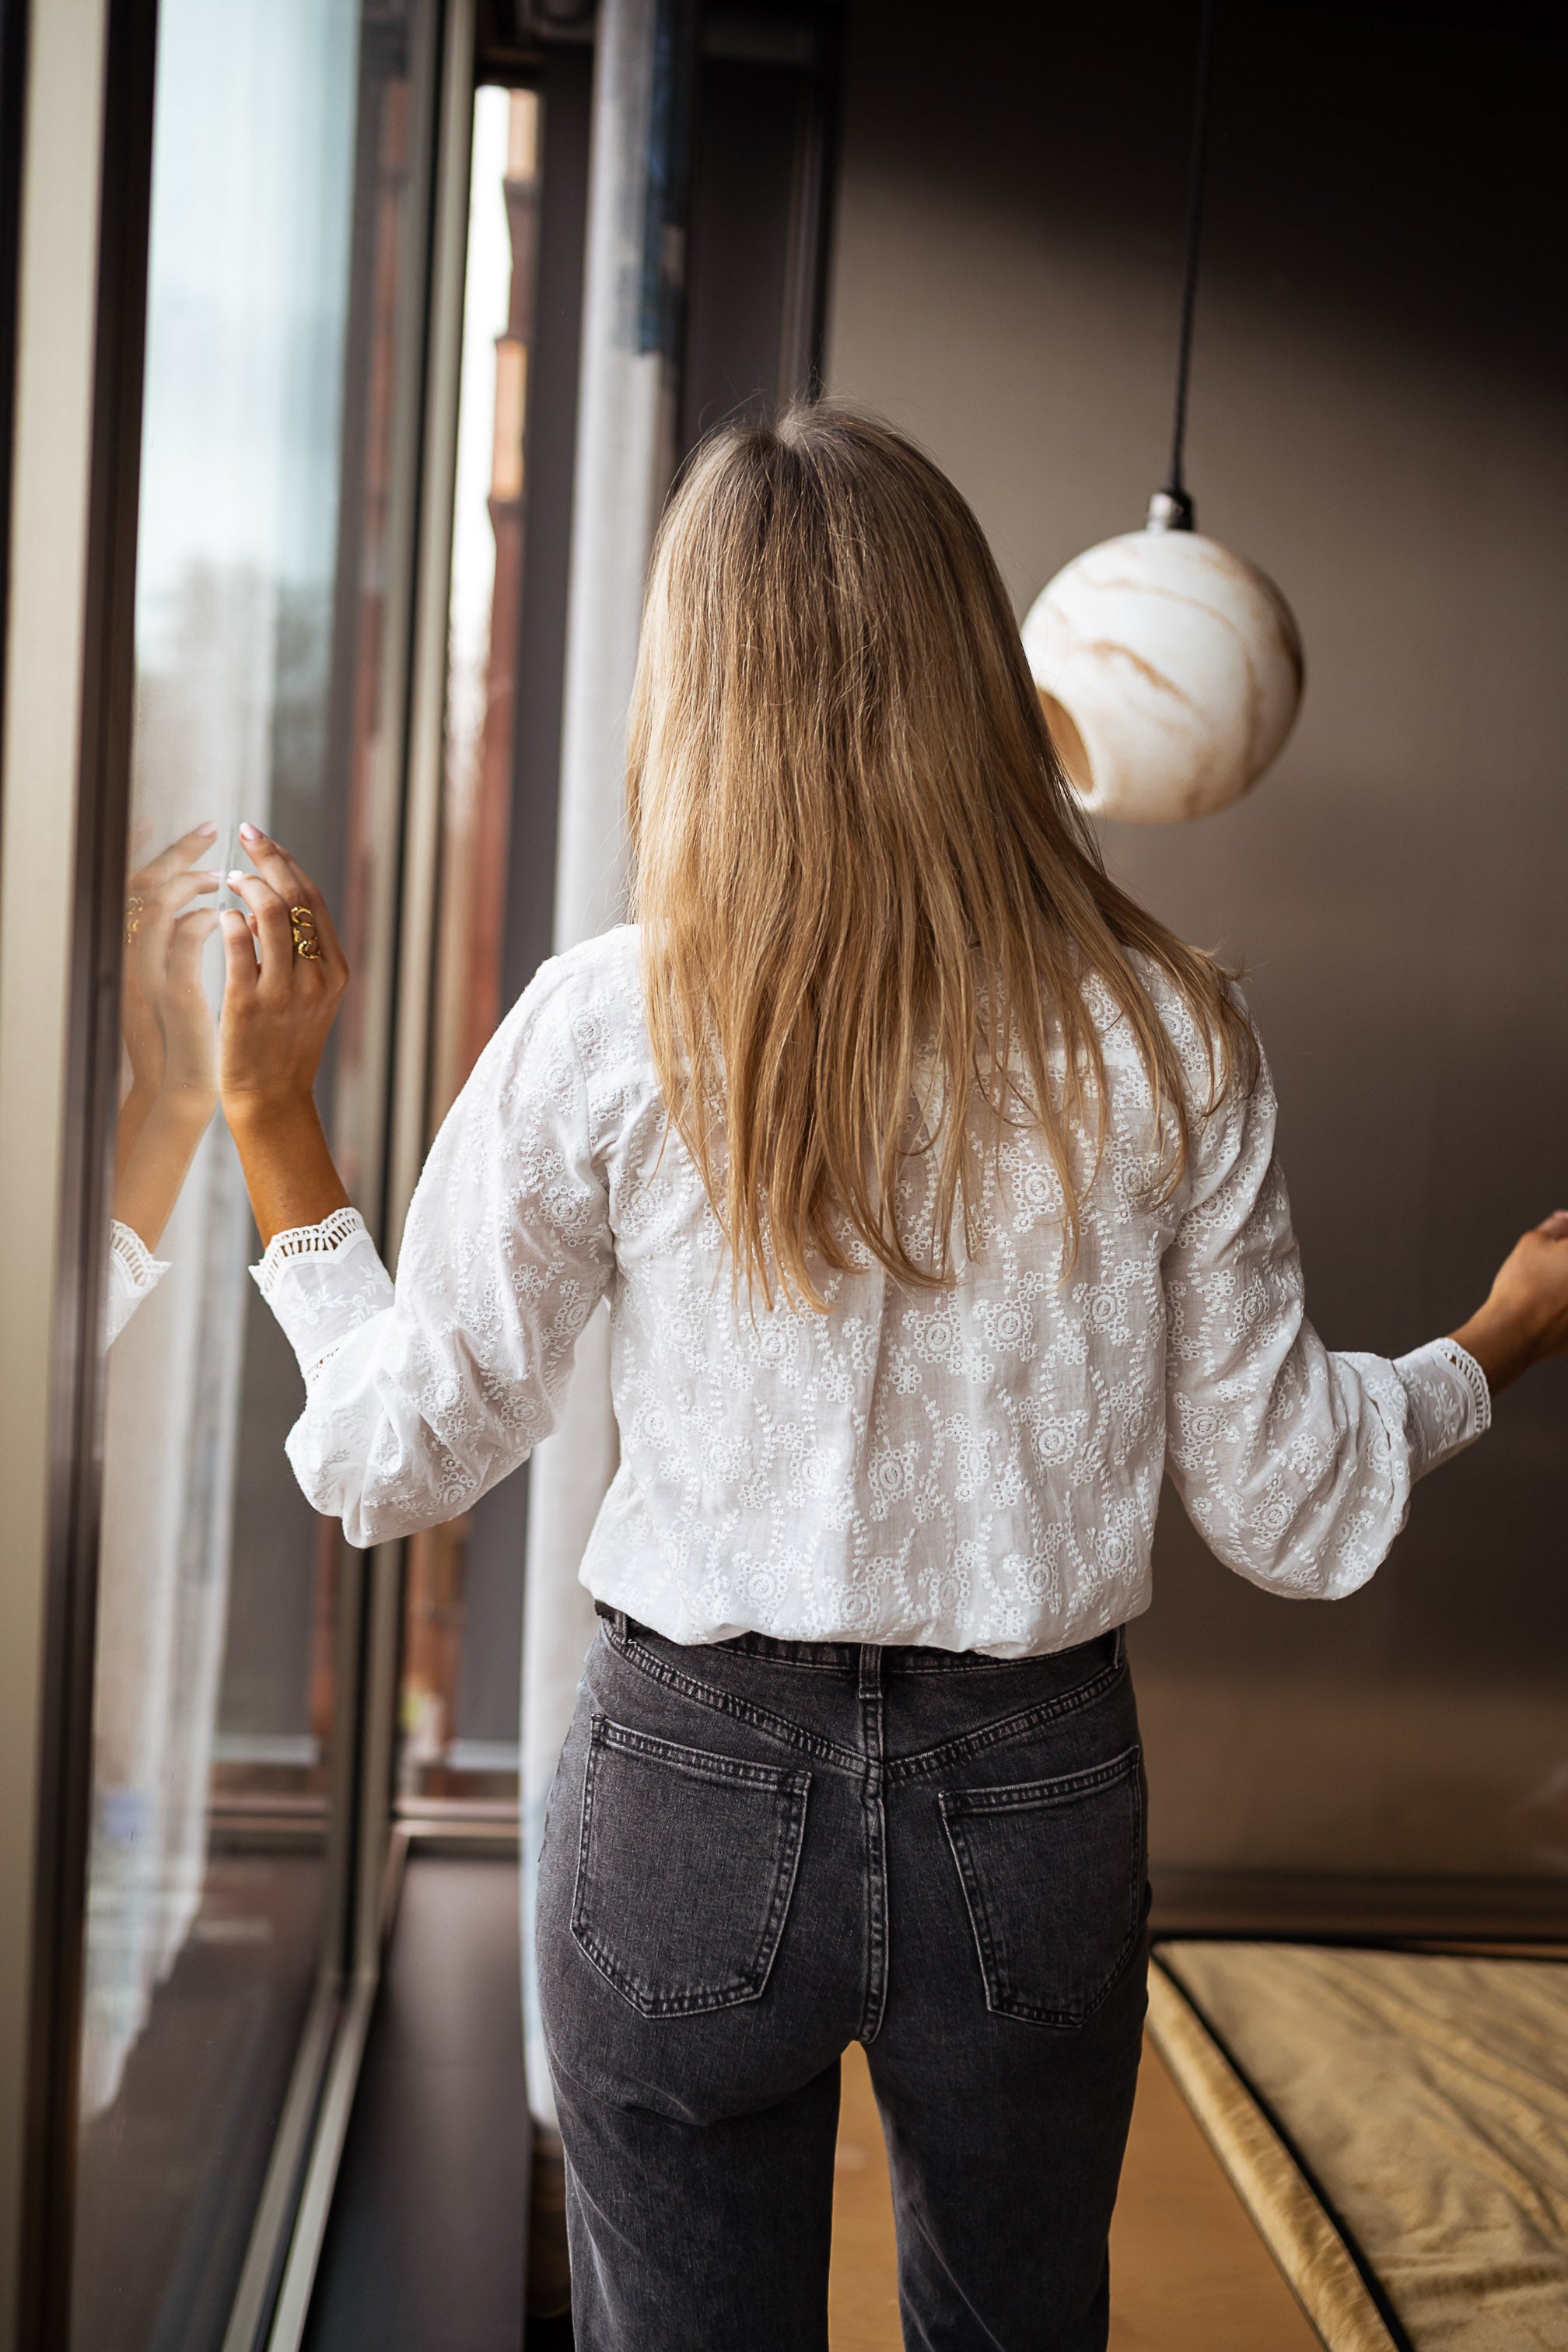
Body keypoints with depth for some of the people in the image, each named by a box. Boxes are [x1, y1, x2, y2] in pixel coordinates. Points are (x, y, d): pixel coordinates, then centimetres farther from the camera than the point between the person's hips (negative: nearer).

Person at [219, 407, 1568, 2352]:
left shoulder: (605, 1029, -15)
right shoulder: (1169, 1039, -10)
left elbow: (395, 1461, -6)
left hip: (694, 1796, -2)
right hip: (1040, 1811, 2)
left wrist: (273, 1117, 4)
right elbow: (1285, 1506, -2)